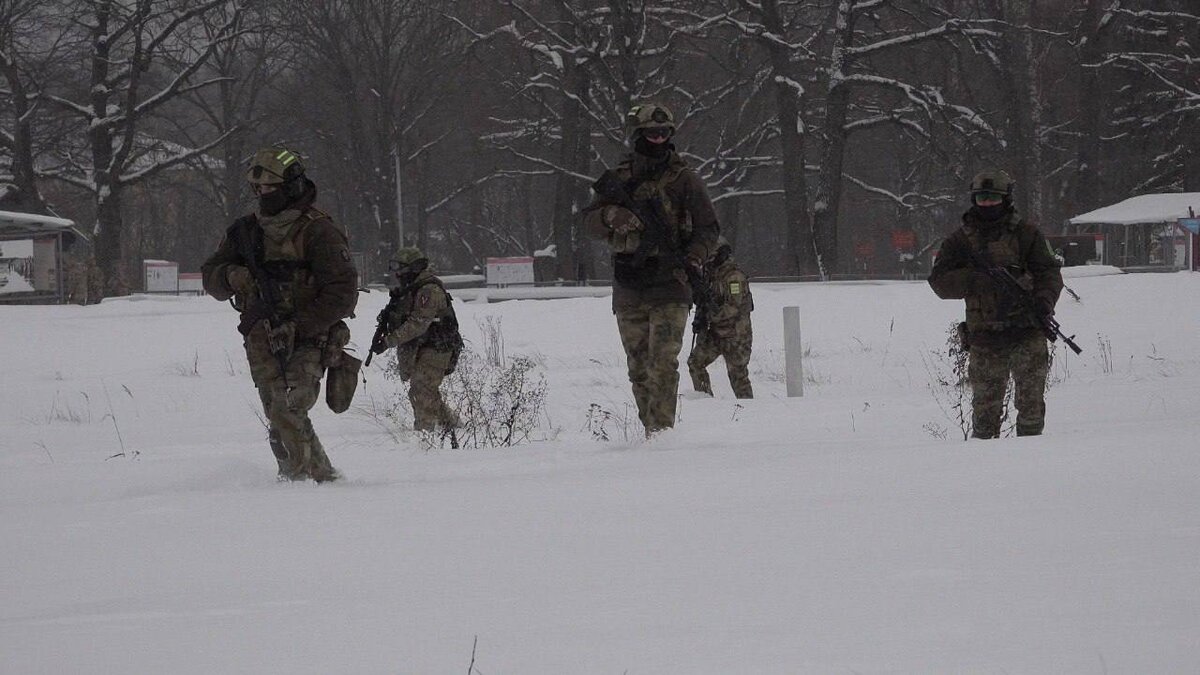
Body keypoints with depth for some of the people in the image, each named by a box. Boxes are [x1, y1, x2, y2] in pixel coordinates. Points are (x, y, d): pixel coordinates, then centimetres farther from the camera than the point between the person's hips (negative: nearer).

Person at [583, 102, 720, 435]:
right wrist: (611, 216, -14)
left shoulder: (684, 180, 2)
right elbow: (589, 221, 9)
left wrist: (694, 258, -16)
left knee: (663, 363, -16)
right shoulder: (619, 179, 11)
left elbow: (707, 229, 3)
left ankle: (661, 429, -21)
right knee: (639, 369, 8)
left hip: (669, 288, -4)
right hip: (628, 292, 4)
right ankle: (649, 428, 15)